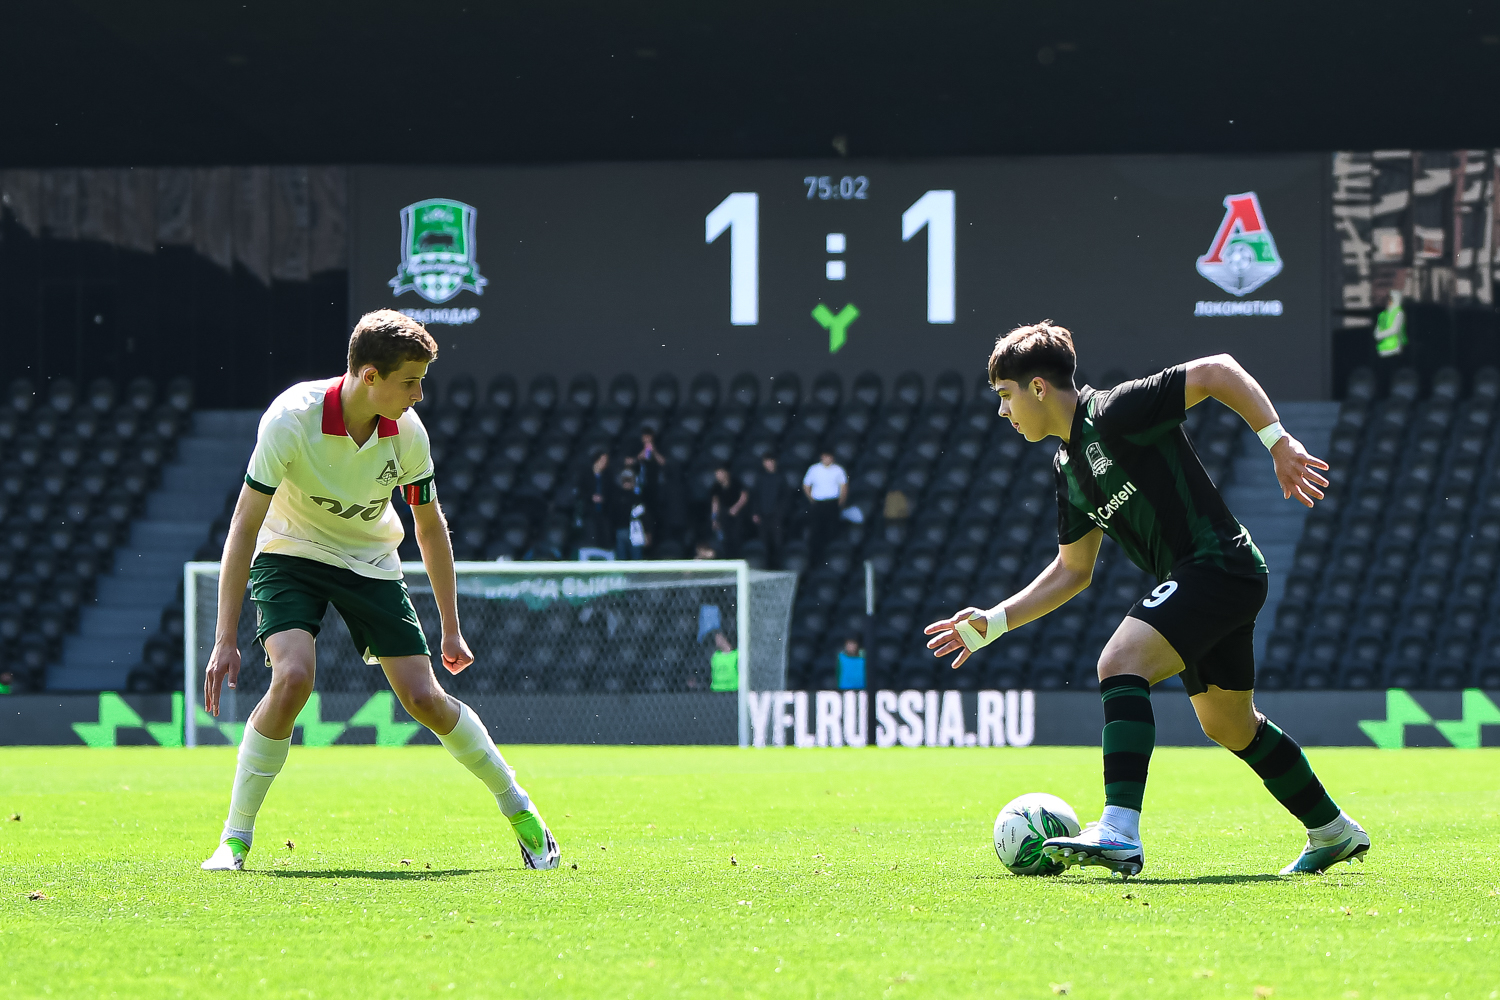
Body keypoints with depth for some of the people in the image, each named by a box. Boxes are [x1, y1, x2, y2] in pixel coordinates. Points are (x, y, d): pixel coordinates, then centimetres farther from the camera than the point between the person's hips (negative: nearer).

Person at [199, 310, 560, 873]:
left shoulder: (408, 433, -16)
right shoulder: (292, 419, -28)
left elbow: (430, 528, 1)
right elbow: (244, 527, -26)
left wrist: (451, 630, 5)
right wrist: (225, 640, -30)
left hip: (371, 563, 3)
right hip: (289, 554, -3)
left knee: (425, 699, -6)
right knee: (293, 677, -27)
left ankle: (519, 810, 16)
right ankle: (235, 840, -15)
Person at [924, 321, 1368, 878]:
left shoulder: (1113, 413, -15)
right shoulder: (1067, 467, 13)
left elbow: (1218, 371, -16)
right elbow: (1072, 571, 20)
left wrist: (1280, 443, -21)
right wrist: (989, 624, 14)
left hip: (1218, 566, -10)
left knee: (1121, 663, -25)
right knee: (1228, 725, 21)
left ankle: (1119, 832, -35)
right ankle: (1333, 832, 38)